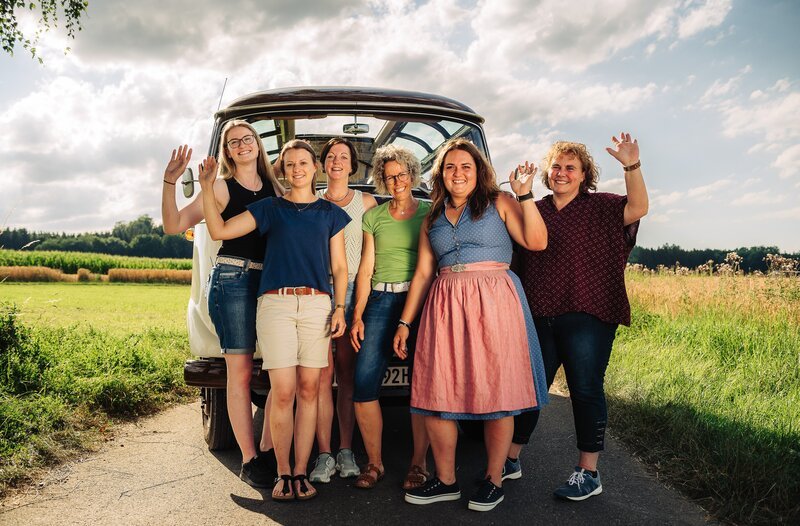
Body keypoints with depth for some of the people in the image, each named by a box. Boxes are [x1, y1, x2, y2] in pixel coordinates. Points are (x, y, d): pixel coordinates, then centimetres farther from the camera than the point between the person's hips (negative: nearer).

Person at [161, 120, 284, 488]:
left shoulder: (275, 187, 15)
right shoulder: (221, 188, 3)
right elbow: (174, 225, -5)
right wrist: (170, 182, -16)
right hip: (232, 281, -4)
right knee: (240, 372, -1)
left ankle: (268, 451, 14)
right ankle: (249, 460, 8)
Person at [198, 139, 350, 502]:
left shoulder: (330, 213, 14)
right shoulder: (270, 208, 12)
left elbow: (339, 267, 11)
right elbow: (220, 230, 5)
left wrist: (339, 308, 0)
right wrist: (207, 188, -2)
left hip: (317, 305, 1)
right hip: (275, 304, -1)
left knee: (308, 391, 2)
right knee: (283, 393, -6)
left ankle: (300, 473, 11)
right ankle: (283, 474, 7)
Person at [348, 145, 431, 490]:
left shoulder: (429, 213, 9)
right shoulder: (374, 217, 14)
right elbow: (365, 269, 10)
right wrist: (357, 316, 2)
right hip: (381, 301, 2)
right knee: (364, 383, -7)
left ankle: (418, 463, 11)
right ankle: (375, 462, 8)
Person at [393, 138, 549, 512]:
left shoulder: (499, 203, 7)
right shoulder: (433, 219, 19)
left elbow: (536, 241, -4)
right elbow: (423, 273, 18)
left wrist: (525, 194, -8)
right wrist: (405, 322, 14)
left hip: (493, 302, -4)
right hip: (444, 308, 4)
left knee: (496, 393, 0)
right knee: (435, 394, 2)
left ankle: (494, 480, 16)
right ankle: (446, 481, 17)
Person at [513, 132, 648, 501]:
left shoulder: (600, 208, 3)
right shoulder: (533, 211, 12)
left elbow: (637, 208, -15)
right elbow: (519, 260, 21)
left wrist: (632, 166, -27)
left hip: (586, 316, -3)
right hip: (539, 318, 4)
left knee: (586, 391, 2)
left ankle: (588, 473, 14)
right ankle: (509, 459, 24)